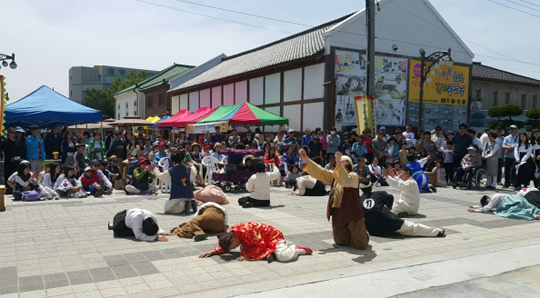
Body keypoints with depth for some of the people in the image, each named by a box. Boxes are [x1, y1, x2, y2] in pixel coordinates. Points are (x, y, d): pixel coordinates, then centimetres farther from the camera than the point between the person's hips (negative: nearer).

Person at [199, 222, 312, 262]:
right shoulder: (231, 231, -8)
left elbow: (261, 245, -28)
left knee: (283, 256, -32)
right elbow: (225, 246, 10)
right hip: (263, 239, 10)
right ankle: (287, 245, 18)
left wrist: (249, 255, -28)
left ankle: (298, 249, 4)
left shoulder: (247, 231, -36)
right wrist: (213, 251, -2)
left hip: (274, 236, -10)